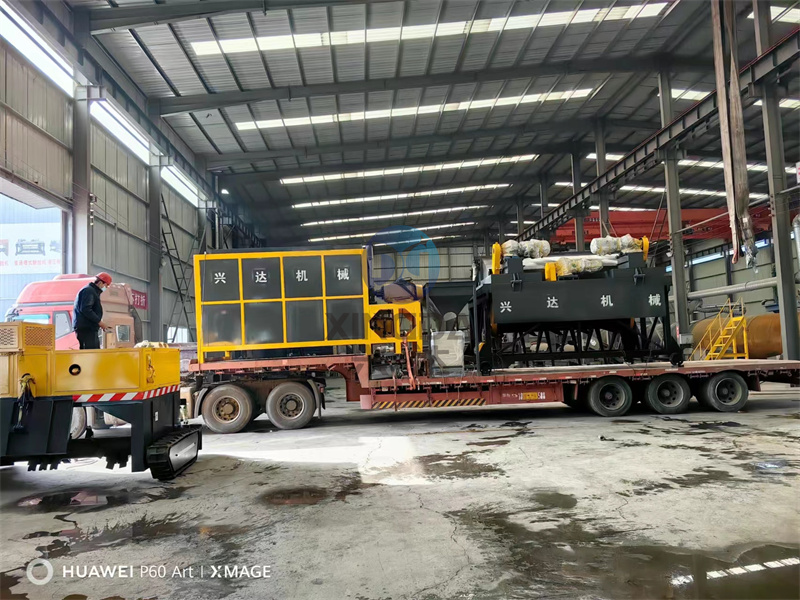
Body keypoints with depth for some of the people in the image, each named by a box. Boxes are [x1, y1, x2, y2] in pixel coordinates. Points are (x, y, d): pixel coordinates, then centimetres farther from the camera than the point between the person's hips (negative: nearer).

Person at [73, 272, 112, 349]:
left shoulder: (93, 291, 23)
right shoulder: (89, 291, -9)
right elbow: (85, 309, -20)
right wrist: (99, 321, -19)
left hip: (90, 328, 11)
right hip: (85, 328, -11)